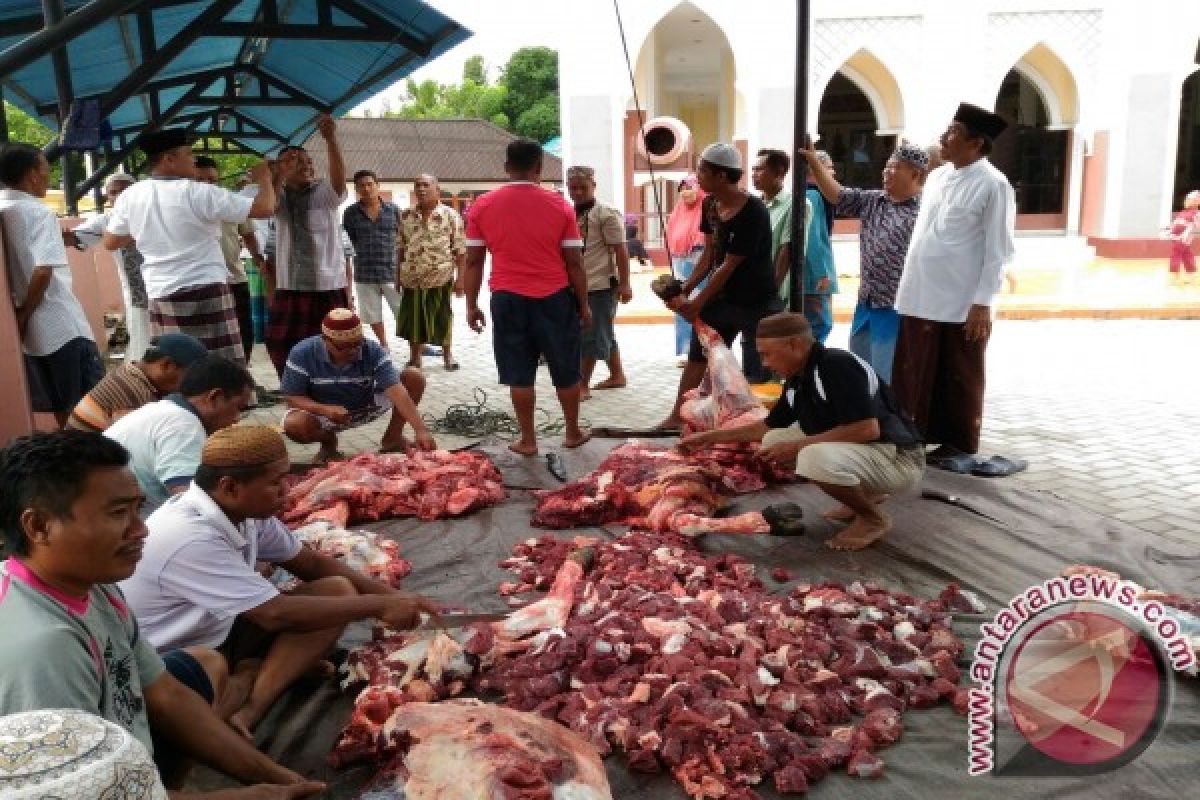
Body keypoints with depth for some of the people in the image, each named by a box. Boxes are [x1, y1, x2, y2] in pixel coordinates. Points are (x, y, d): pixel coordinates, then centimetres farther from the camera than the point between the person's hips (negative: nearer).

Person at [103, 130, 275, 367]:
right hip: (207, 291, -5)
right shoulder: (200, 193, -10)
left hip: (161, 295, 6)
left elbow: (110, 242, 16)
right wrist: (264, 178, 10)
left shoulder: (130, 196, 5)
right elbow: (264, 208, -9)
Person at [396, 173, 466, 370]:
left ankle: (447, 355, 25)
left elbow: (460, 250, -5)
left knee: (442, 319, 7)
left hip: (441, 278, -3)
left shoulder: (451, 216, -5)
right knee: (413, 319, 8)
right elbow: (401, 248, 11)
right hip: (412, 278, 3)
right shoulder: (406, 216, 6)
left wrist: (460, 278, -9)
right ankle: (414, 358, 22)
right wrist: (398, 274, 9)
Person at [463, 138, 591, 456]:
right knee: (565, 371, 14)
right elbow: (574, 262, -2)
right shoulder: (559, 205, -3)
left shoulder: (482, 206, -1)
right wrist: (583, 304, 6)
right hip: (554, 298, 0)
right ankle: (573, 433, 26)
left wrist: (471, 305, 10)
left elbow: (473, 261, 2)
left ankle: (528, 440, 15)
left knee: (519, 374, 9)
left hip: (507, 299, 1)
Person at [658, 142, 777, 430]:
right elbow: (709, 255, 5)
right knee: (698, 354, 10)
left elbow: (729, 266, -22)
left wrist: (697, 303, -18)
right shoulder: (710, 205, 0)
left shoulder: (753, 213, -23)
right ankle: (677, 416, 19)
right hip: (722, 294, 8)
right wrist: (685, 290, -5)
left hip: (756, 301, -7)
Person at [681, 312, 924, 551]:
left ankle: (874, 519, -6)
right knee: (773, 441, 8)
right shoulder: (797, 380, 4)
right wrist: (712, 436, 15)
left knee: (815, 457, -34)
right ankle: (866, 494, 13)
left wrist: (799, 446, -22)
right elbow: (770, 426, 18)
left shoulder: (838, 365, -22)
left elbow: (868, 430, -29)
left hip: (898, 459, -9)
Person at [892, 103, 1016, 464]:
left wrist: (983, 302, -15)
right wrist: (907, 284, 14)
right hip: (920, 297, 6)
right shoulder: (936, 176, 11)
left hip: (962, 304, -6)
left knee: (959, 379, 7)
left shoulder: (993, 184, -9)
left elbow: (998, 250, -11)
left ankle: (960, 444, 21)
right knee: (914, 375, 12)